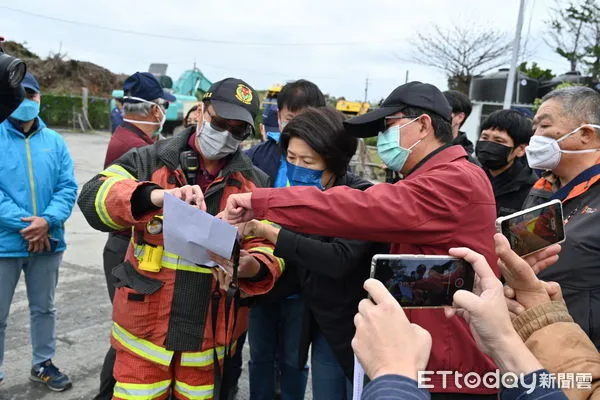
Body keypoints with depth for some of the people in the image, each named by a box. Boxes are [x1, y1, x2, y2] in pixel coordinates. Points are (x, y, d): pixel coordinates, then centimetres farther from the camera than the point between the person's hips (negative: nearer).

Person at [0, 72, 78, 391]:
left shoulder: (54, 141, 4)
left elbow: (68, 187, -2)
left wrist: (47, 221, -17)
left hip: (47, 241, 3)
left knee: (44, 308, 18)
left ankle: (43, 364, 37)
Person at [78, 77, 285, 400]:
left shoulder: (255, 184, 3)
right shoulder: (151, 161, -2)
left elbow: (268, 248, 0)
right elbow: (93, 197, -15)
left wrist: (252, 266, -24)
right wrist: (156, 196, -33)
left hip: (208, 336, 2)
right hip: (145, 329, -1)